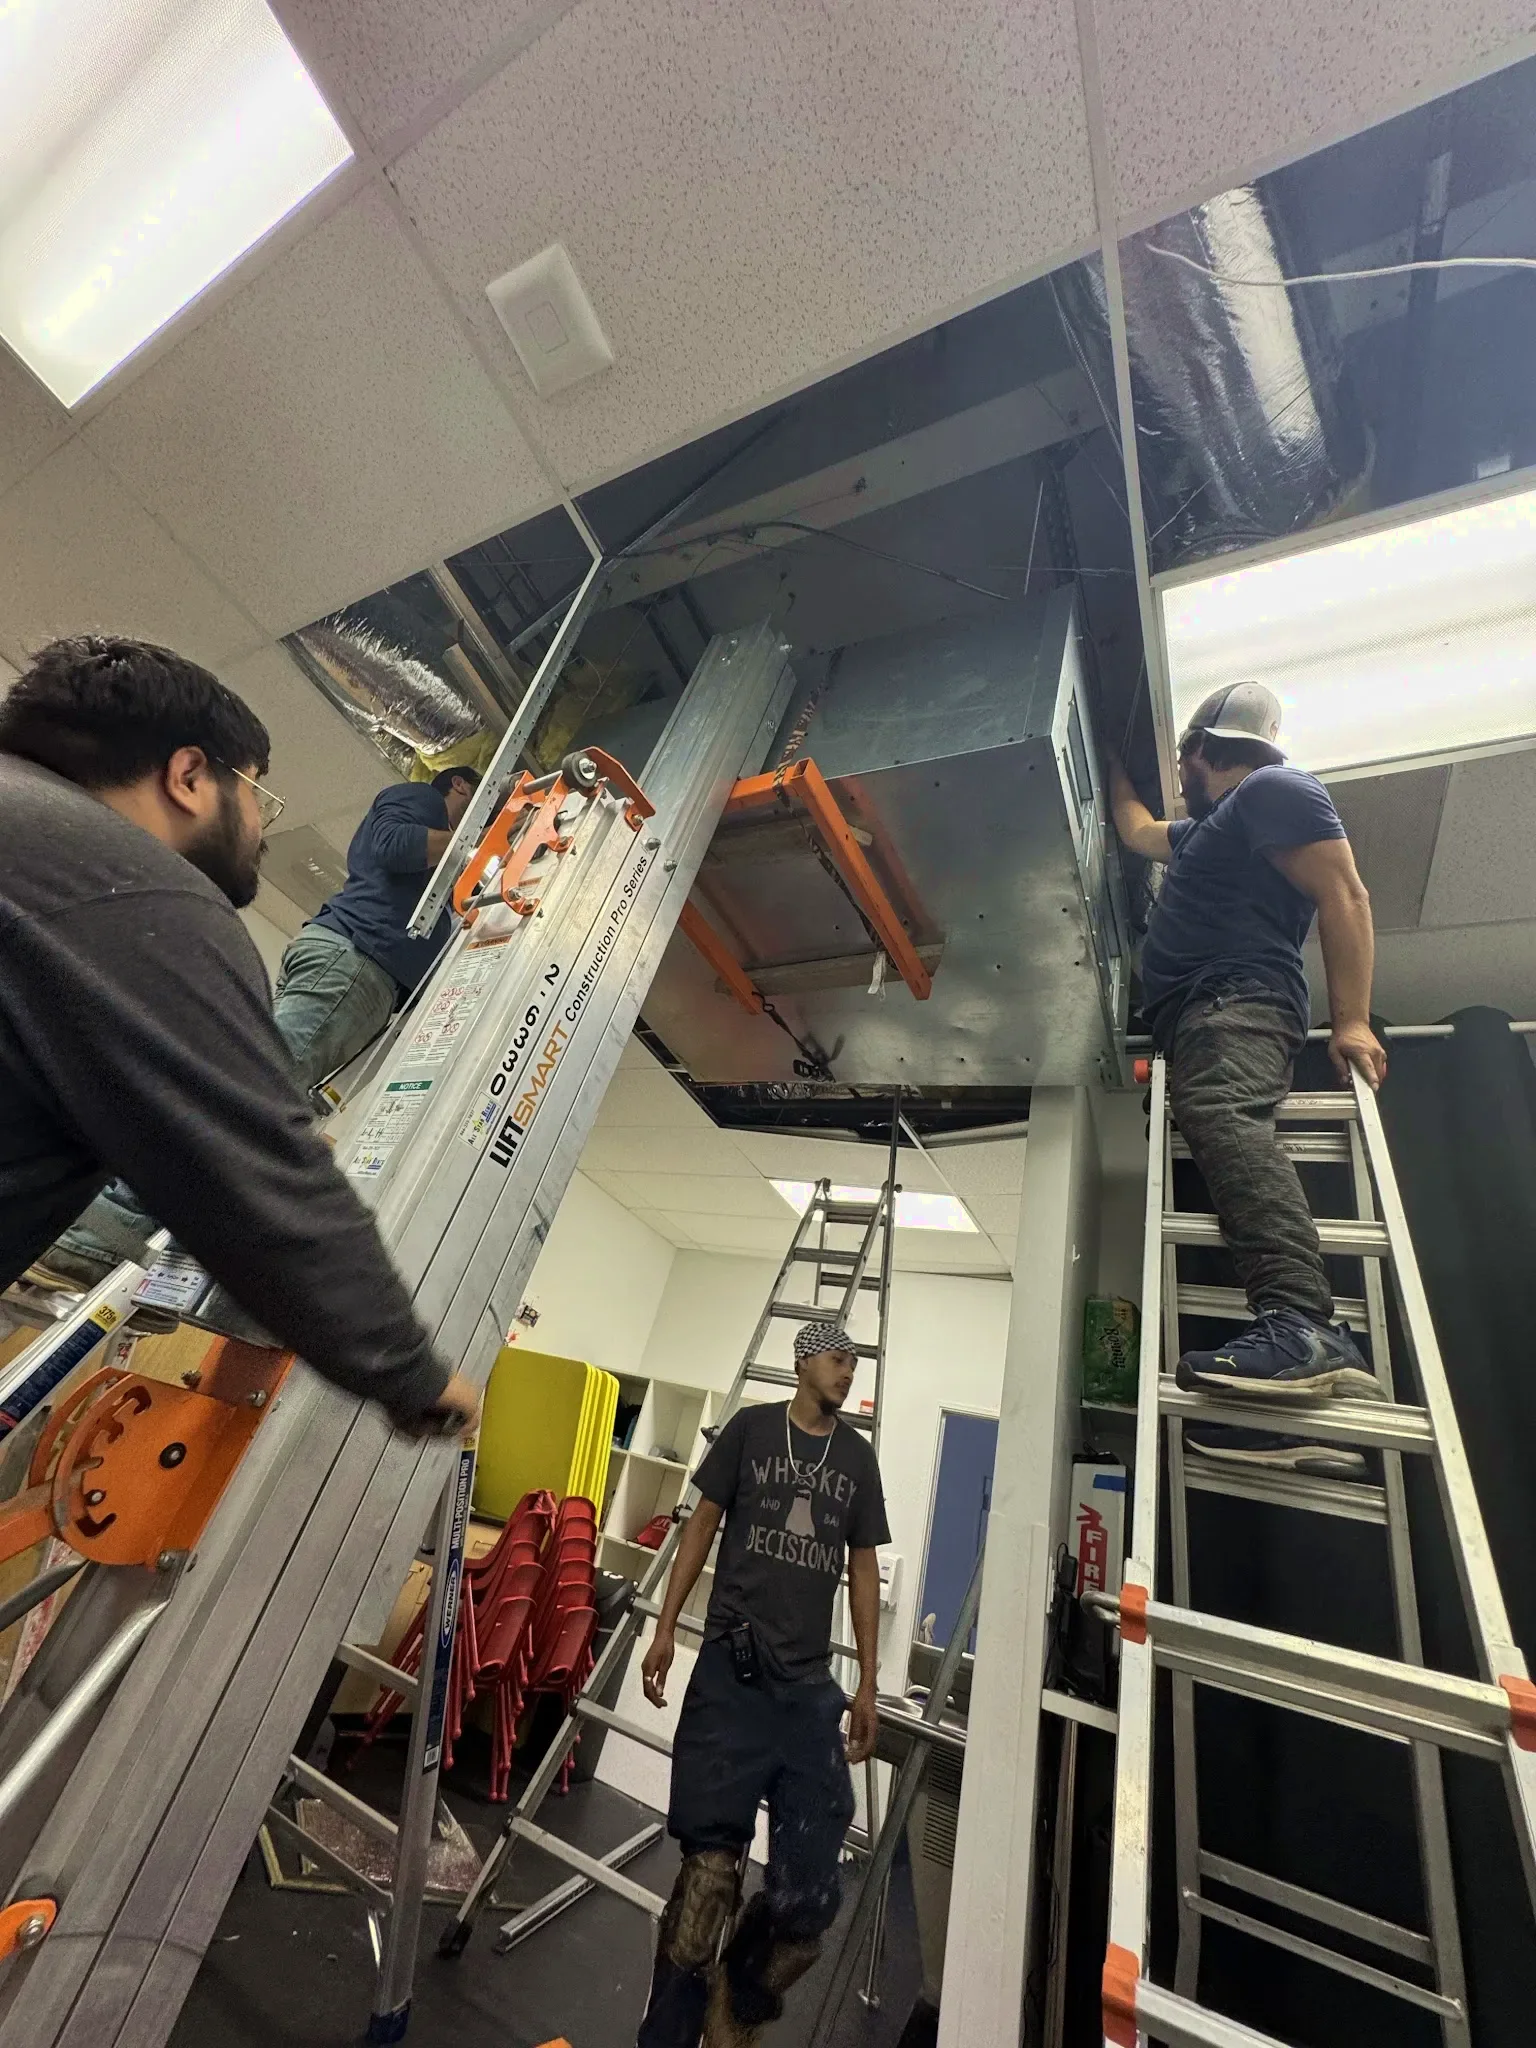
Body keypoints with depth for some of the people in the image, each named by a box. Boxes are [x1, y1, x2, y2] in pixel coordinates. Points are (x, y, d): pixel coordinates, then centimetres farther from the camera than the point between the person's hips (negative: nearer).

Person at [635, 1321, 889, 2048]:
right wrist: (666, 1625, 0)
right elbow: (703, 1522, 4)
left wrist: (867, 1684, 11)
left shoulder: (858, 1457, 8)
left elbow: (863, 1567, 12)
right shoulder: (751, 1427, 0)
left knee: (809, 1893, 3)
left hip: (811, 1686, 3)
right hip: (731, 1670, -3)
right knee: (711, 1856, -4)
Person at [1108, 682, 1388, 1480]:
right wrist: (1115, 775, 63)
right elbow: (1137, 832, 54)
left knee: (1223, 1119, -34)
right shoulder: (1213, 828, 35)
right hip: (1202, 1013, 8)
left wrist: (1351, 1021, -14)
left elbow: (1345, 896, -5)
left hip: (1239, 1001, -8)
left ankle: (1302, 1325, -47)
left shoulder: (1274, 789, 6)